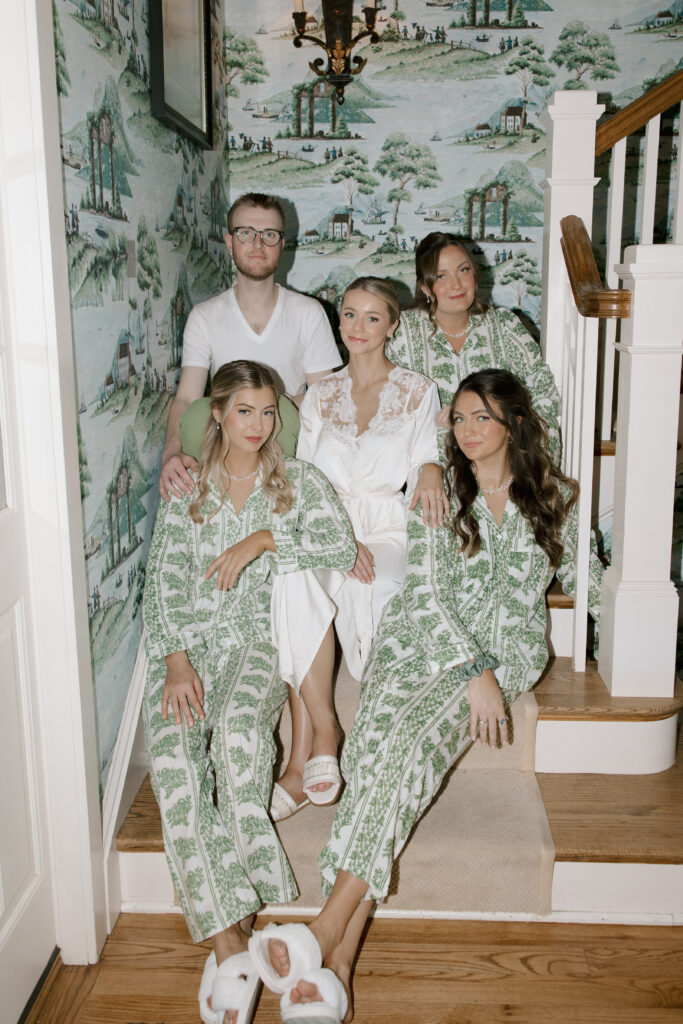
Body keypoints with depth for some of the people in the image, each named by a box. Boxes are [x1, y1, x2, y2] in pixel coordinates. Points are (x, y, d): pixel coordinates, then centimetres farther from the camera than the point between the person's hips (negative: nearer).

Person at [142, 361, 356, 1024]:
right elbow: (163, 583, 4)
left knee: (238, 728, -35)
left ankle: (232, 931, -26)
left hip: (261, 639, -1)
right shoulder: (185, 490, 13)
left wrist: (260, 540, -13)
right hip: (189, 643, 2)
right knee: (171, 751, -29)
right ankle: (228, 936, -29)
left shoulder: (297, 481, 12)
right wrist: (176, 663, -10)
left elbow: (340, 545, -6)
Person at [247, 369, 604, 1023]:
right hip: (423, 641, 1)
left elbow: (582, 577, 25)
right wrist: (475, 671, -15)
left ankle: (327, 932, -37)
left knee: (411, 740, -31)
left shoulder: (554, 496, 9)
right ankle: (337, 965, -36)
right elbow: (426, 591, -4)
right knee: (374, 746, -29)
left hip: (506, 651, 0)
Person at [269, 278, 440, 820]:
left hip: (389, 529, -1)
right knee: (296, 583, -34)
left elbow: (424, 471, 8)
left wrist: (432, 472, -18)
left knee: (374, 591, -37)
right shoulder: (320, 395, 17)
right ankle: (318, 742, -28)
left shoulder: (418, 391, 11)